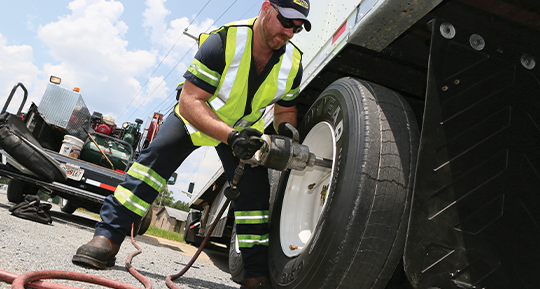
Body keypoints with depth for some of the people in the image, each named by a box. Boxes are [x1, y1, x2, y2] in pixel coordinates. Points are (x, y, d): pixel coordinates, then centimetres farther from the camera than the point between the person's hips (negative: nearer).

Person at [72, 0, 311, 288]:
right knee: (156, 155, -23)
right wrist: (230, 136, -48)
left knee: (255, 185, -12)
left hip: (244, 127, 3)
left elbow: (285, 109, 0)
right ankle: (108, 236, -16)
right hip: (195, 114, -3)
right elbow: (189, 101, -36)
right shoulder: (223, 41, -33)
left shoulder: (292, 62, -17)